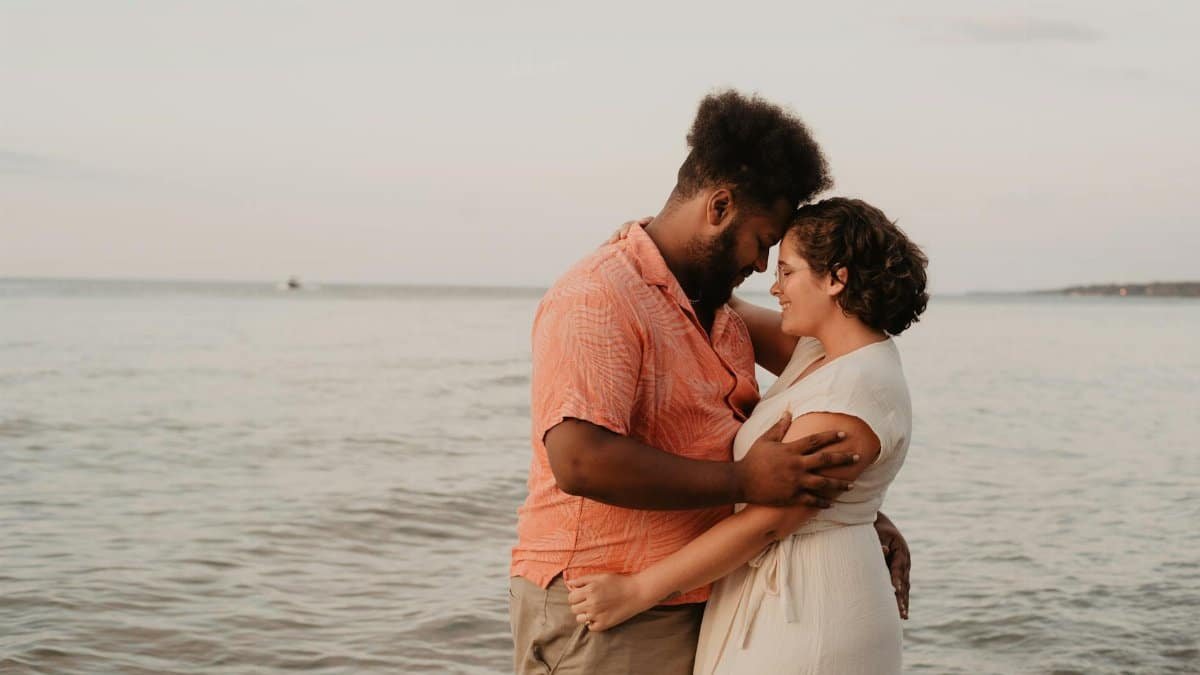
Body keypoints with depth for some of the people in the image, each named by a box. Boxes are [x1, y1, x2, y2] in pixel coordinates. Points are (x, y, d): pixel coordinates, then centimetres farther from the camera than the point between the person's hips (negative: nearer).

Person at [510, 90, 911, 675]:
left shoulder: (724, 320, 16)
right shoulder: (599, 299, -15)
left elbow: (766, 442, 26)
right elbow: (580, 460, -27)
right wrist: (744, 482, -22)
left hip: (691, 606, 9)